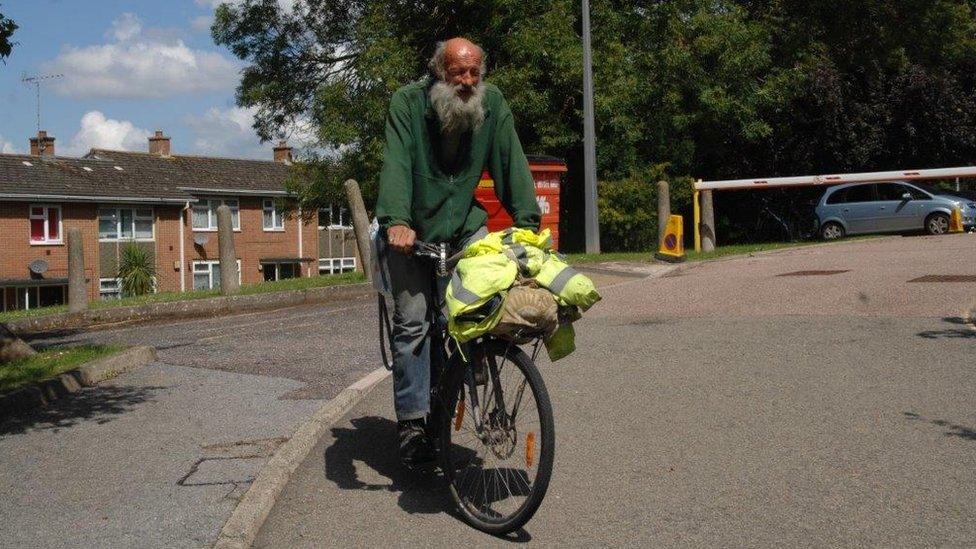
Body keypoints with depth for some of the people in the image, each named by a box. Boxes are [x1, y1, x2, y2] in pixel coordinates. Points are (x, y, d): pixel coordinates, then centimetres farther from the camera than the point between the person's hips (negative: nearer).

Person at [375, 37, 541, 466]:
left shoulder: (492, 103, -7)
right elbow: (395, 163, -28)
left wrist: (527, 221, -22)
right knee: (412, 321, -6)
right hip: (411, 230, -3)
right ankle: (411, 422, 0)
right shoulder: (408, 102, -15)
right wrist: (396, 221, -43)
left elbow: (512, 163, -11)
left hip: (463, 224, 3)